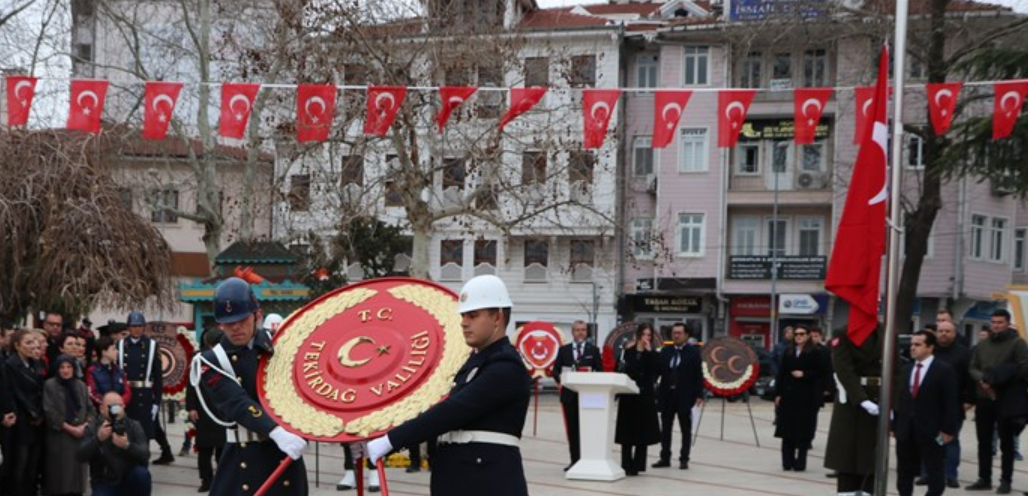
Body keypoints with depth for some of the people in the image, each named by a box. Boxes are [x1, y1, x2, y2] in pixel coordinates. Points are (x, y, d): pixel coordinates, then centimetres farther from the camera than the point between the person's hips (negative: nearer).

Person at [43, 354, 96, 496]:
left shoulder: (81, 386, 10)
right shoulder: (50, 385, -5)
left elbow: (91, 409, 10)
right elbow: (50, 412, -11)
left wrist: (85, 426, -9)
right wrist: (70, 428, -12)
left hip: (80, 435, 4)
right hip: (58, 436, -4)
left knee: (77, 472, 4)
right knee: (59, 474, -3)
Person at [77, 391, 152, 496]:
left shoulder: (134, 426, -1)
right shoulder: (92, 428, -3)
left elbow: (145, 454, -15)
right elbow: (81, 456, -17)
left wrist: (127, 445, -36)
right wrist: (98, 439, -33)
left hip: (130, 479, 1)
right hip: (104, 483, -1)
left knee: (142, 473, -31)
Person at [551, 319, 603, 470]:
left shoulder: (594, 350, 6)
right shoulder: (564, 350, 10)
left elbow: (600, 371, 3)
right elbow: (556, 370, 8)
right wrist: (560, 380, -12)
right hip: (569, 394, 2)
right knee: (572, 428, 4)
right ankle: (574, 460, 9)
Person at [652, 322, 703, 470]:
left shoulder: (693, 352, -2)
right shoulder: (665, 351, 8)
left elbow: (698, 375, -4)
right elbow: (658, 370, 4)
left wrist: (699, 395, -11)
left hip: (685, 396, -4)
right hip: (667, 395, 4)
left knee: (685, 429, 2)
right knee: (665, 428, 8)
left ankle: (684, 459, 7)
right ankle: (665, 458, 15)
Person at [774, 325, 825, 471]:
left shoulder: (814, 352, -2)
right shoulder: (788, 352, 10)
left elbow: (820, 373, -4)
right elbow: (781, 373, 9)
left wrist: (804, 374, -15)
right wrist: (778, 393, 4)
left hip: (806, 396, -4)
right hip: (789, 394, 4)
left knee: (803, 429, 0)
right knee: (788, 428, 4)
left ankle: (800, 462, 6)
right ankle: (788, 461, 11)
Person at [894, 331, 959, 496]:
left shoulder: (944, 370, -6)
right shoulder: (906, 370, 13)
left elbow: (951, 402, -8)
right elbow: (900, 400, 14)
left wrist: (948, 429, -12)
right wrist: (895, 424, 9)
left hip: (931, 431, -6)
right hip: (906, 430, 6)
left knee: (934, 472, 3)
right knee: (904, 470, 10)